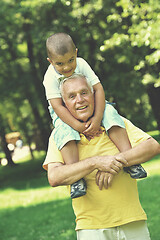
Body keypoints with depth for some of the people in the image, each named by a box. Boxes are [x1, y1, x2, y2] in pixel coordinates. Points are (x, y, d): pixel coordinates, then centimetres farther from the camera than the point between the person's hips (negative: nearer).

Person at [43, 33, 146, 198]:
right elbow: (57, 106, -26)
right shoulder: (51, 77, -21)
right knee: (64, 131, -34)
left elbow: (98, 89, -17)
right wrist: (77, 126, -37)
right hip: (65, 113, -2)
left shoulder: (82, 64, -15)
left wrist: (97, 118, -29)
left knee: (110, 112, -25)